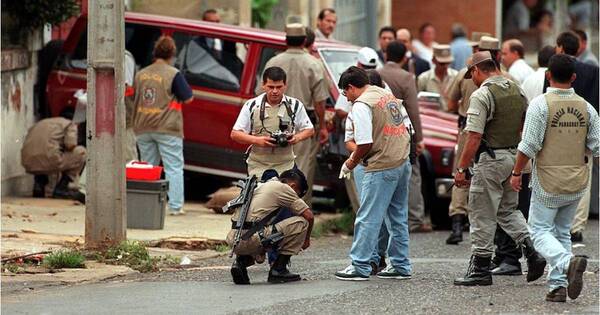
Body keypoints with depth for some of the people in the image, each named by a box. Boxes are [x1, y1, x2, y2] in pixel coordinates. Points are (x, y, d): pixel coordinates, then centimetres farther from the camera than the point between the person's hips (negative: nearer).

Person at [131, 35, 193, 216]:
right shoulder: (173, 74, -10)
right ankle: (175, 206, -5)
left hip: (143, 128, 5)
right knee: (174, 168, 1)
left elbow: (135, 98, 15)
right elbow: (188, 98, -7)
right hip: (167, 128, -5)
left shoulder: (141, 74, 7)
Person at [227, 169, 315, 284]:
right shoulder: (283, 188, 5)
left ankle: (242, 261, 12)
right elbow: (309, 216, 5)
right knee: (301, 222, 2)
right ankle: (278, 270, 4)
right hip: (251, 240, -8)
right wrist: (306, 238, 24)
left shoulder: (260, 186, 28)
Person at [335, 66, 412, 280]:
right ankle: (400, 266, 18)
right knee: (398, 218, 15)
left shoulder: (361, 105, -11)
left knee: (368, 218, -5)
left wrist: (351, 163, 1)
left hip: (381, 168, -9)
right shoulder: (389, 96, 15)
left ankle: (360, 266, -5)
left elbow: (365, 143, -17)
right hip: (403, 162, 9)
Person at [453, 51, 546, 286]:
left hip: (490, 160, -8)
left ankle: (480, 268, 5)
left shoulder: (482, 95, -15)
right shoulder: (517, 91, 9)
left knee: (482, 216, 1)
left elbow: (474, 137, -19)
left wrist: (461, 168, -15)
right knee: (508, 210, 20)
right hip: (515, 156, 8)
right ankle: (532, 252, 6)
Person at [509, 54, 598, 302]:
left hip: (548, 181, -5)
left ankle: (567, 263, -25)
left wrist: (516, 173, -3)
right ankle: (558, 286, 9)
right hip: (577, 182, 5)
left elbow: (529, 145, -15)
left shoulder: (541, 104, -11)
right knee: (562, 232, 16)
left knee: (540, 230, 1)